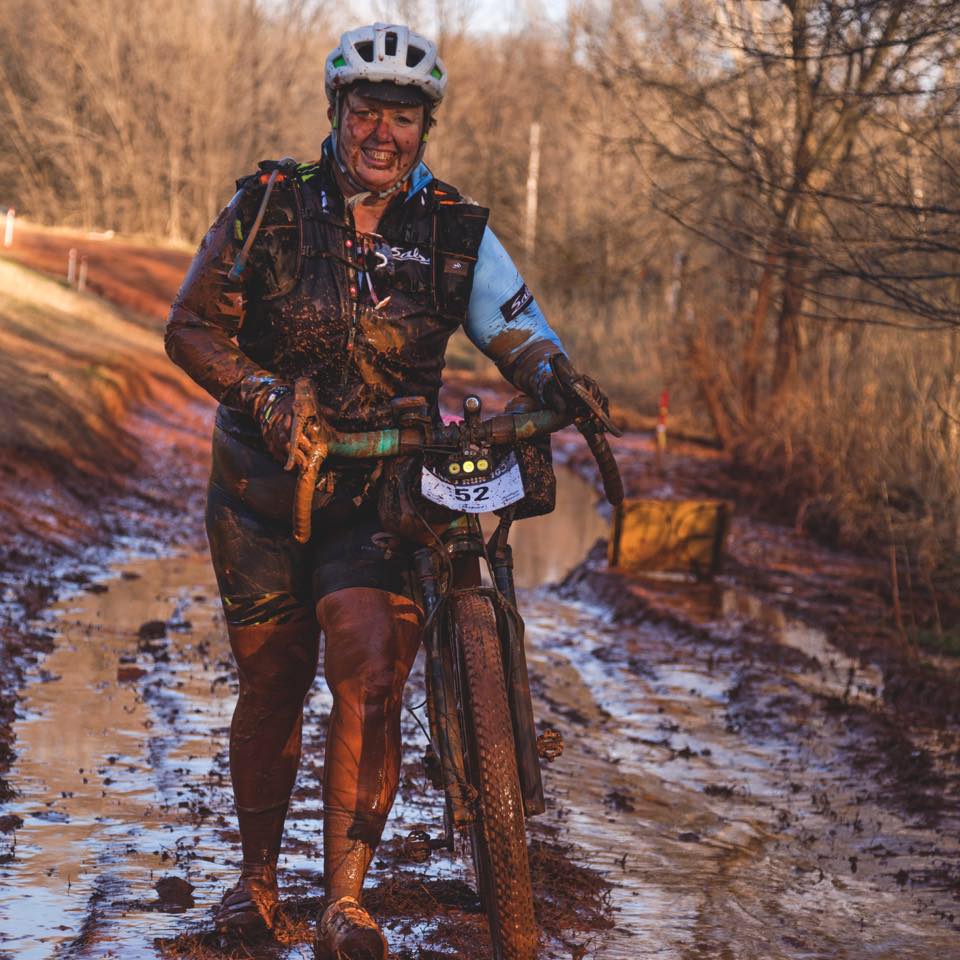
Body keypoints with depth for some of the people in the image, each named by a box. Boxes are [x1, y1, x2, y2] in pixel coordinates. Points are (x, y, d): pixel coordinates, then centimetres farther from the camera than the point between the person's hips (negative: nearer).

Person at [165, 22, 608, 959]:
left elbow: (516, 328, -6)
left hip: (382, 490, 0)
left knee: (370, 677, -15)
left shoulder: (455, 234, -1)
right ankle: (257, 875, 27)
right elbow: (192, 327, -4)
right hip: (264, 484, 0)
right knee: (271, 683, 6)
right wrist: (263, 393, -22)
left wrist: (551, 377, -30)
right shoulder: (269, 206, -3)